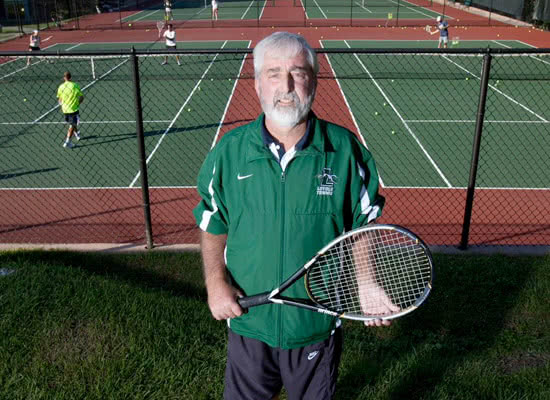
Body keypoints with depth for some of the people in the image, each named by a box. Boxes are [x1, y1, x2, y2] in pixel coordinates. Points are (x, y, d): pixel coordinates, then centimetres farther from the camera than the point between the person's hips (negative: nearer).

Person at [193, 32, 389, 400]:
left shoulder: (345, 150, -11)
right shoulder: (229, 151, -8)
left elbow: (361, 228, 0)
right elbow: (213, 227, 3)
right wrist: (216, 283, -10)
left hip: (319, 324, 0)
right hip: (249, 319, 1)